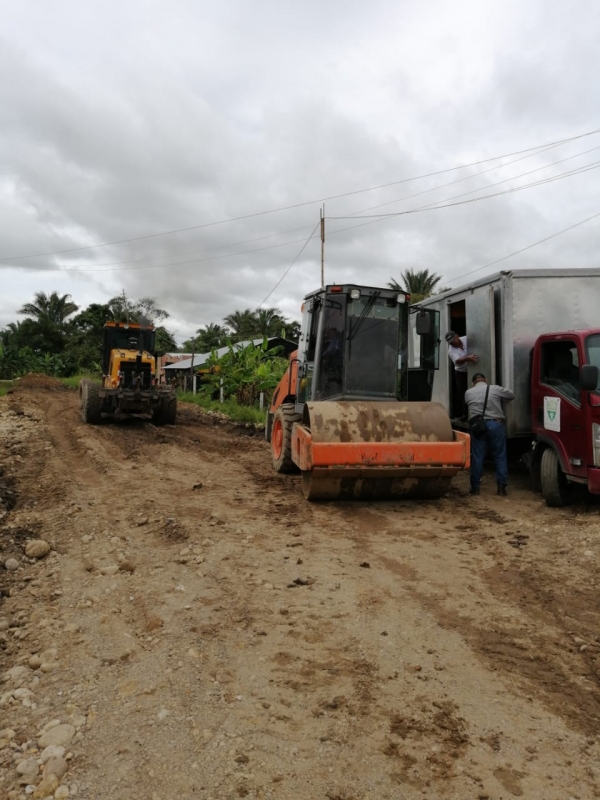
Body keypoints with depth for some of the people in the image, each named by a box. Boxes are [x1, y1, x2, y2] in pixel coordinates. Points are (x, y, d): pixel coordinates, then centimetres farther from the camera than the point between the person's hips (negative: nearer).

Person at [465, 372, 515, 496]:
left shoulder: (468, 393, 8)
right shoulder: (495, 389, 4)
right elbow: (512, 395, 14)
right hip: (495, 424, -1)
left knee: (477, 457, 5)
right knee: (500, 456, 6)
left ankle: (475, 487, 10)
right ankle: (501, 487, 4)